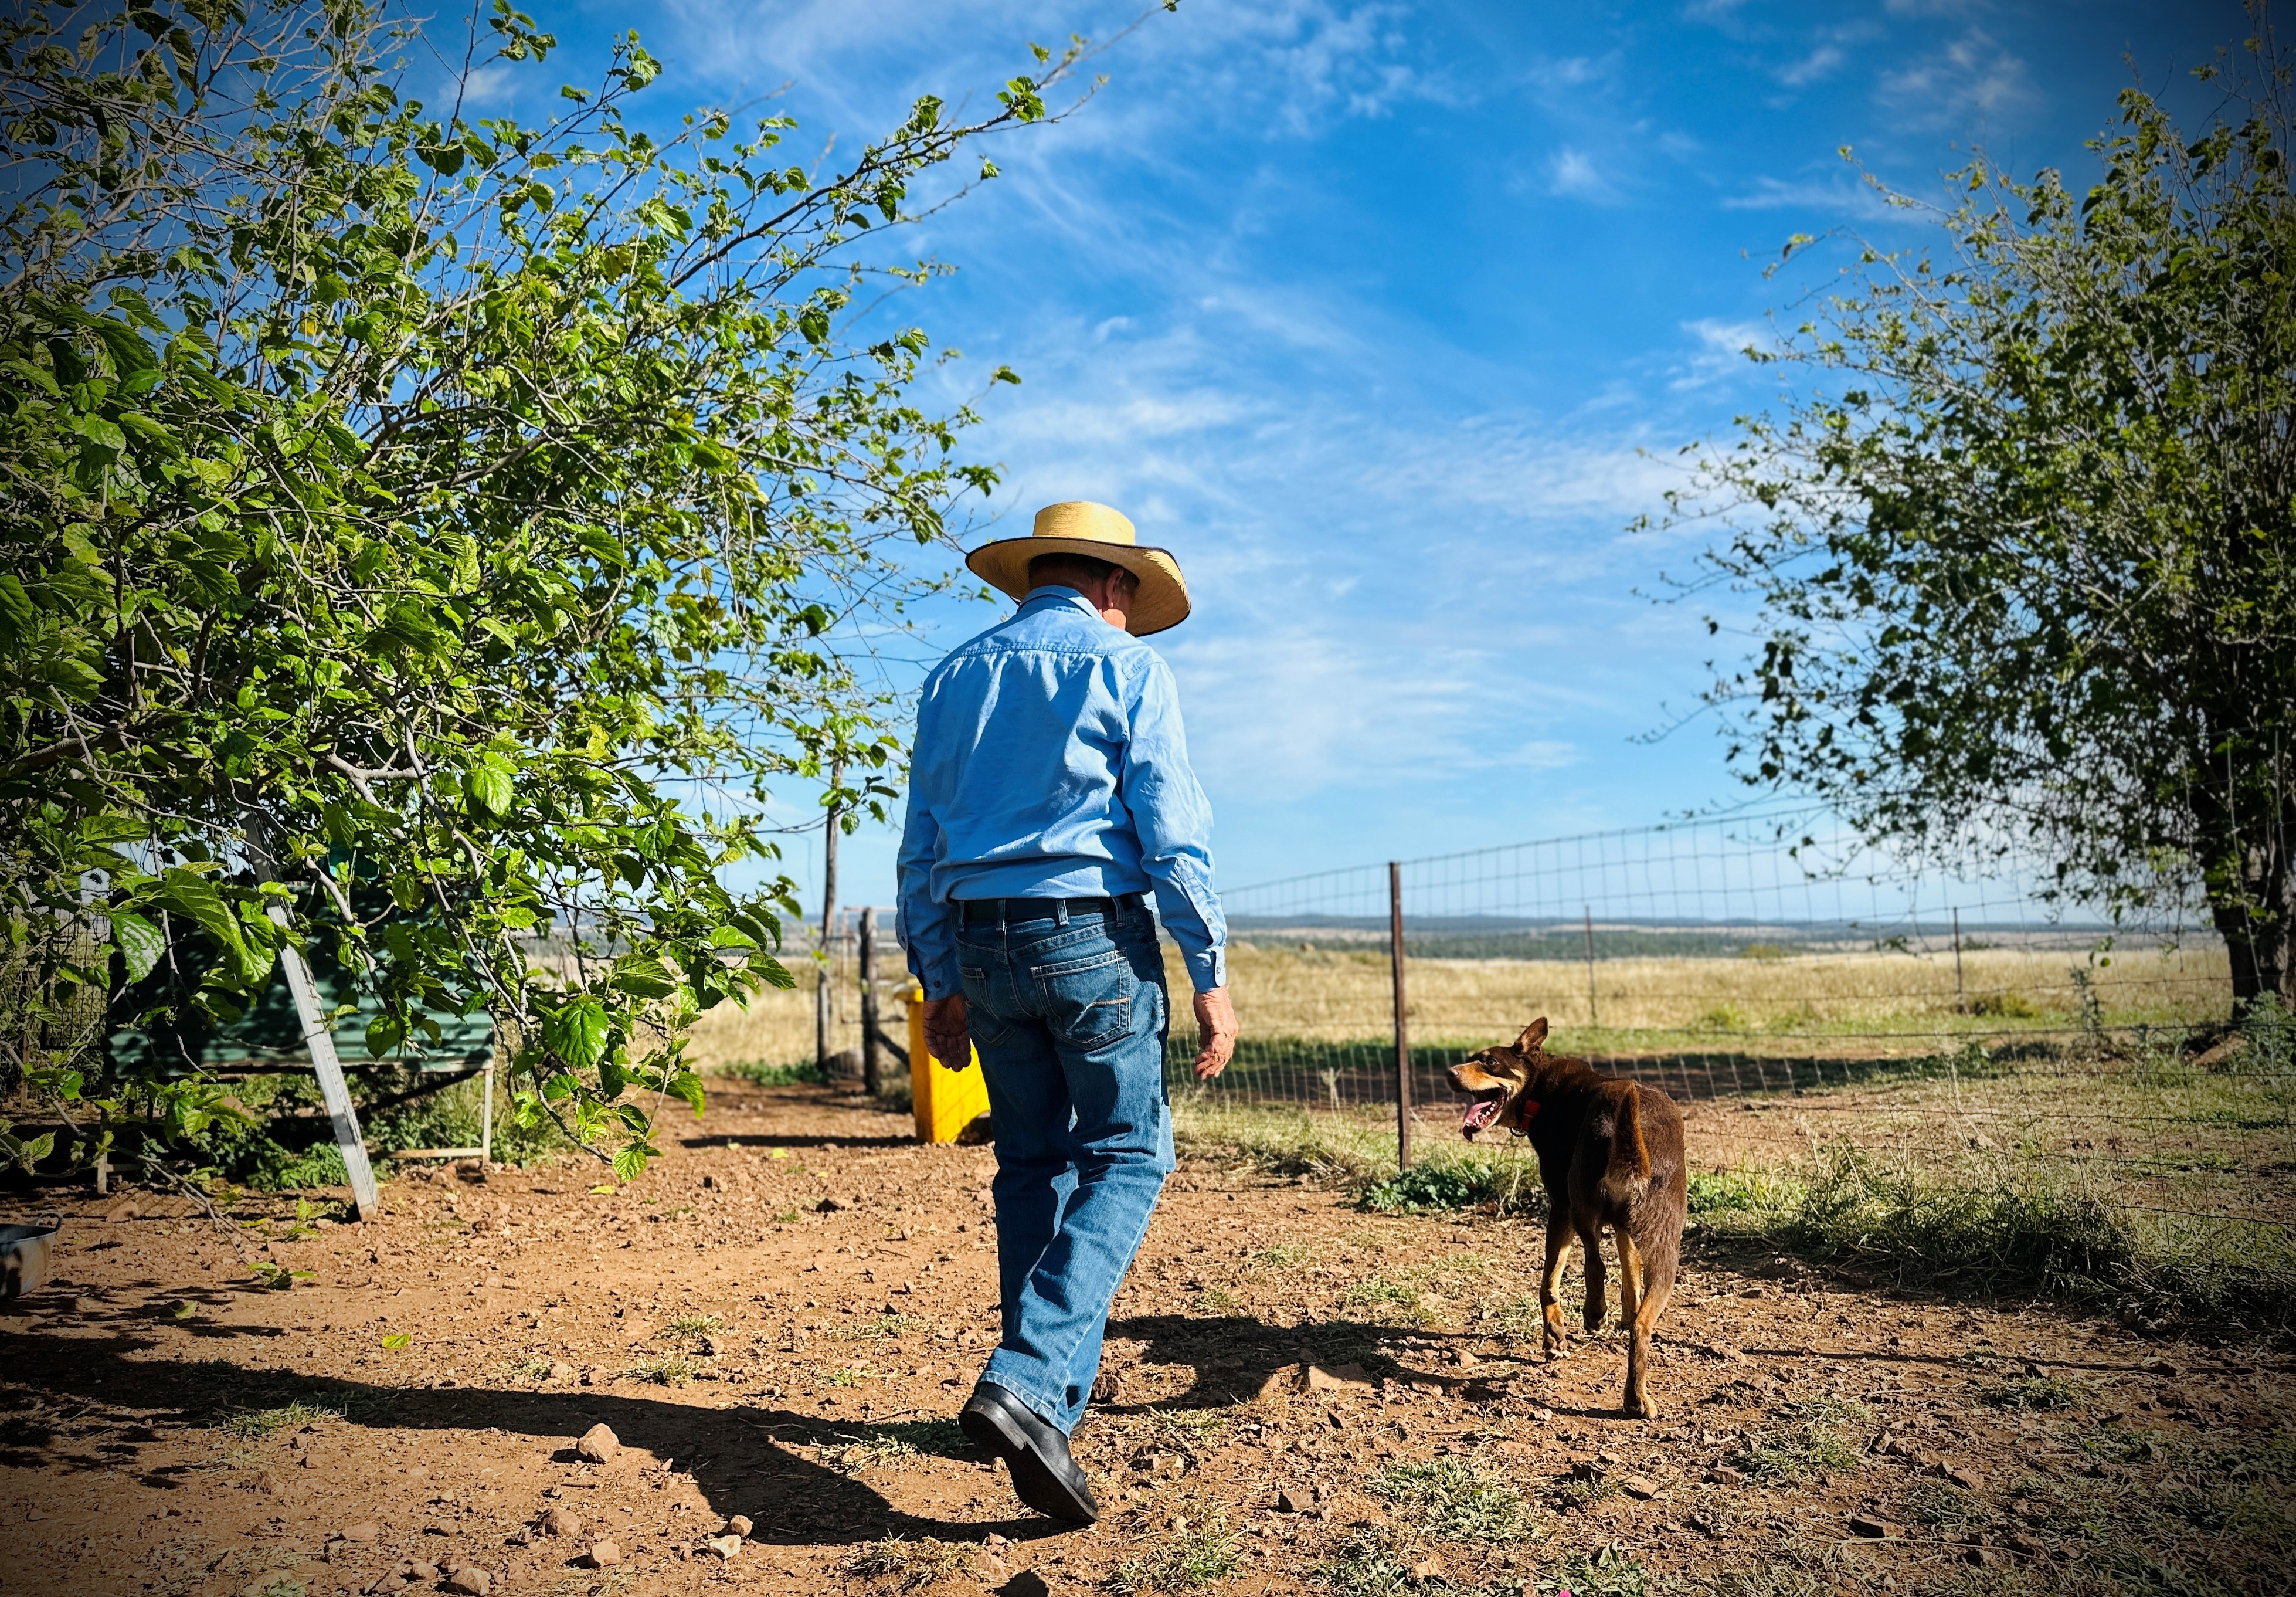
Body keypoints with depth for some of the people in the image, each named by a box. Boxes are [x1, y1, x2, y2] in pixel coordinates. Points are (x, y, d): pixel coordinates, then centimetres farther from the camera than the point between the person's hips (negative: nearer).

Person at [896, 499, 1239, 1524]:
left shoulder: (955, 679, 14)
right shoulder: (1124, 667, -2)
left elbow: (922, 852, 12)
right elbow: (1171, 832, -10)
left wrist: (941, 986, 17)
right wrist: (1211, 976, -6)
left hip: (982, 943, 5)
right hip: (1095, 938, -5)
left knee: (1032, 1163, 16)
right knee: (1127, 1156, 5)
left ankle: (1050, 1400, 22)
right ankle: (1028, 1380, -11)